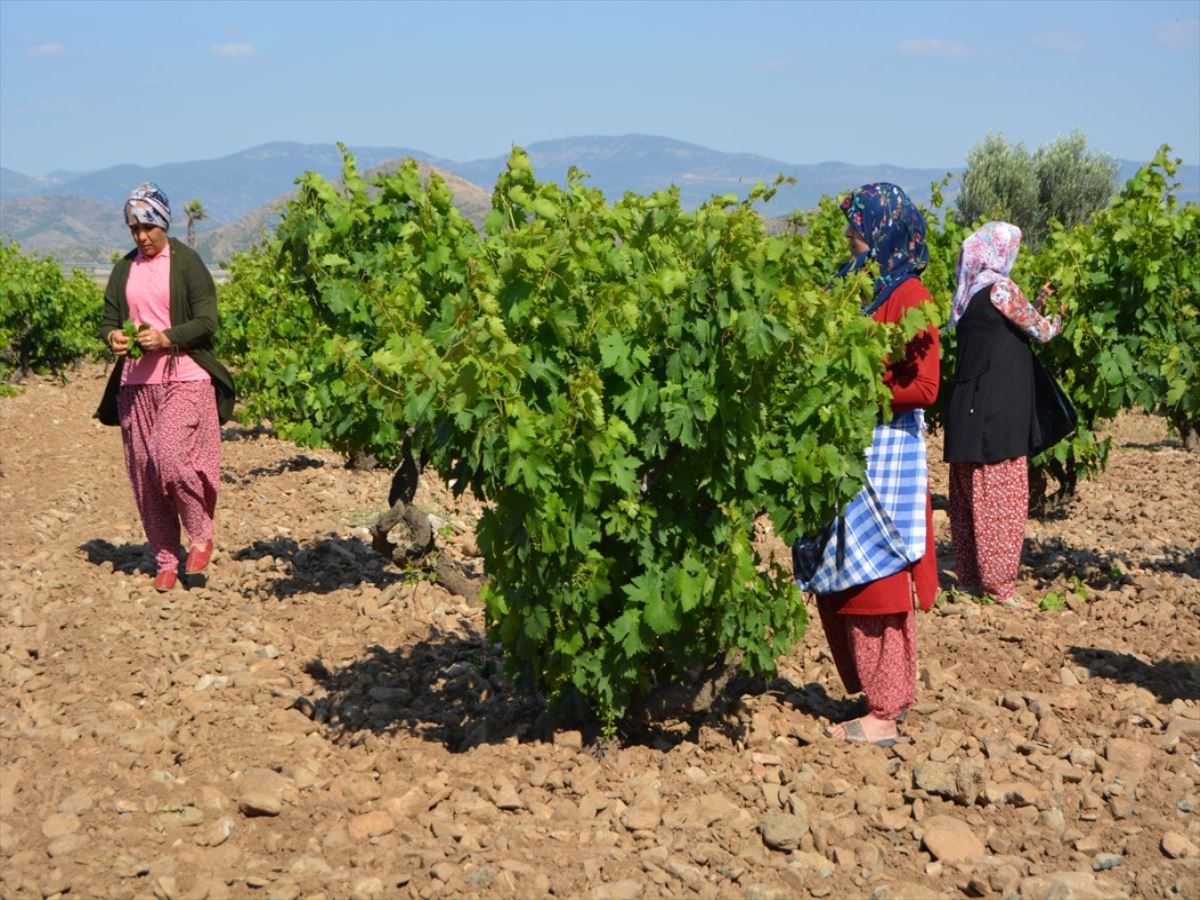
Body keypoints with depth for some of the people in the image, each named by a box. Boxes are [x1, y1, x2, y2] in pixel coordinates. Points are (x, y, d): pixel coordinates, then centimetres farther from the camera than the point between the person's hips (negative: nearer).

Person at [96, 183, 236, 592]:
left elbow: (207, 321, -7)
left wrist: (166, 337, -22)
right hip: (136, 383, 5)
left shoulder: (186, 262, -2)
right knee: (143, 471, 4)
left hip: (184, 378, -5)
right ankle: (165, 560, 16)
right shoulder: (124, 269, 12)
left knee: (171, 459, -18)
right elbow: (108, 319, 12)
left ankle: (202, 535, 7)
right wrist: (112, 336, -11)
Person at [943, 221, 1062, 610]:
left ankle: (969, 576, 19)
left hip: (969, 409, 9)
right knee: (1001, 494, -3)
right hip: (997, 411, -9)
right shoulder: (1000, 288, -11)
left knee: (970, 494, 12)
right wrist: (1060, 316, 16)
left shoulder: (972, 291, 13)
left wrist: (1036, 304, 17)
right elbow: (1040, 332, -3)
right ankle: (999, 583, 0)